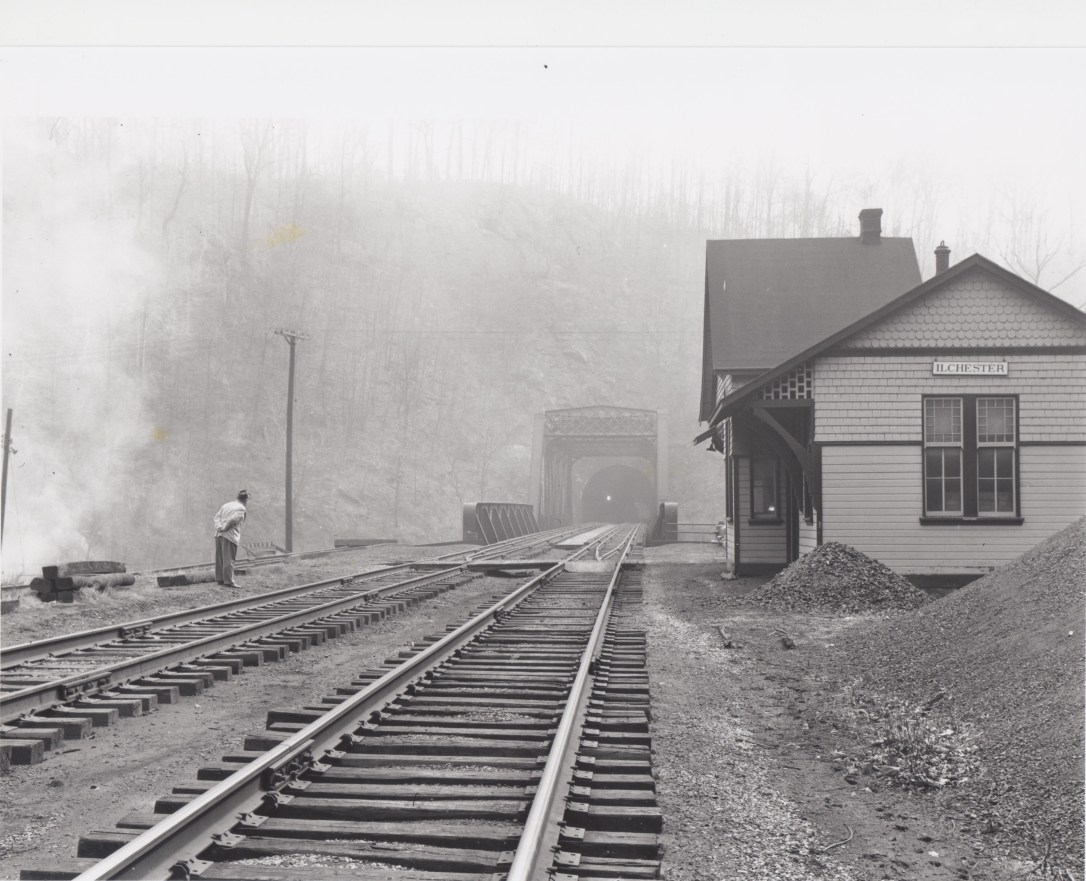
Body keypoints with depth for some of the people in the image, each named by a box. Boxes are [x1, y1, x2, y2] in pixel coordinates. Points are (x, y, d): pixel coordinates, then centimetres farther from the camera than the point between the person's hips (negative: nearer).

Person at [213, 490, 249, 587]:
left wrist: (219, 527, -3)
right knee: (229, 559, -5)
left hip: (219, 534, 7)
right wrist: (224, 529, -9)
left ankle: (220, 579, 21)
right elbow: (232, 520, -20)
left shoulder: (227, 505, 17)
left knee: (220, 558, 13)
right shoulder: (241, 509, -7)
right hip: (230, 536, -7)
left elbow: (217, 517, 10)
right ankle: (229, 581, -5)